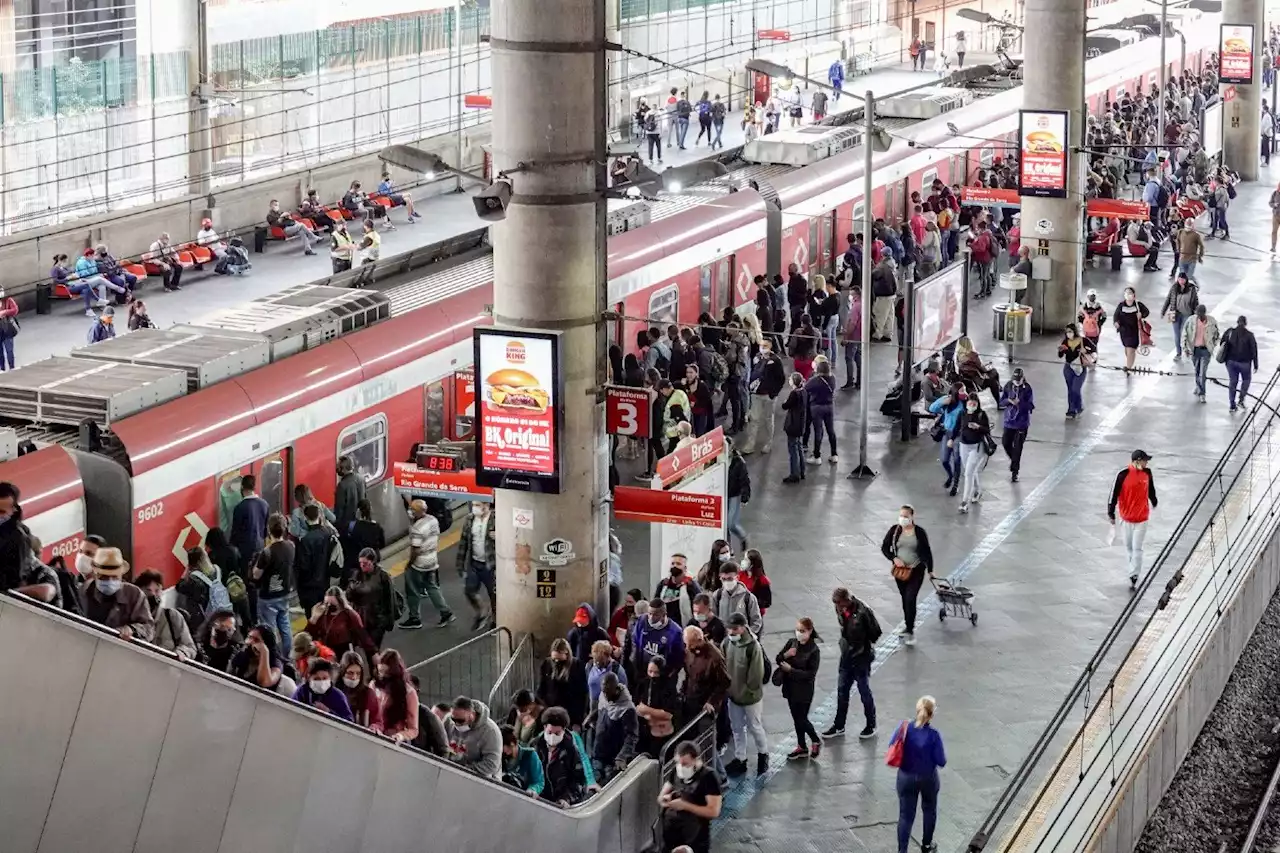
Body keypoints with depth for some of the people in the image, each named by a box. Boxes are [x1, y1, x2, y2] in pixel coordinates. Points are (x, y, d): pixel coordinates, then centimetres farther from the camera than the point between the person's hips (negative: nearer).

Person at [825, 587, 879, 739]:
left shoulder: (862, 611, -26)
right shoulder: (840, 609, -6)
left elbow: (876, 632, -15)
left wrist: (864, 644, -4)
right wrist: (845, 642, 4)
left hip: (862, 657, -6)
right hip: (846, 655, 6)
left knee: (864, 692, 9)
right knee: (842, 691, 14)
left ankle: (871, 726, 26)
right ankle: (838, 726, 27)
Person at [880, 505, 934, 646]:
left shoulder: (920, 532, -10)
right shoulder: (895, 530, -5)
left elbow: (927, 552, 0)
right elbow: (884, 547, 2)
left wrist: (930, 570, 5)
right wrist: (894, 558, -14)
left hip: (916, 571, -3)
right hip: (900, 570, 3)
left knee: (910, 599, -12)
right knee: (904, 598, 15)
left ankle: (910, 631, -5)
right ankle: (908, 625, 33)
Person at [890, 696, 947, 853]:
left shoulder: (905, 728, -17)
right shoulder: (933, 735, -25)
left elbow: (892, 746, -2)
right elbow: (941, 762, -18)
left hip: (906, 777, 1)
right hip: (927, 778, -1)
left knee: (906, 815, 10)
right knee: (929, 810, 25)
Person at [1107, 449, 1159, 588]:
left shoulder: (1147, 473, -2)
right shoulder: (1123, 475, -15)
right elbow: (1114, 493, -9)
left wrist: (1154, 502, 34)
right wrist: (1111, 513, -6)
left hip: (1142, 518, 1)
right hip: (1126, 517, -1)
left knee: (1137, 548, -4)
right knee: (1128, 546, 12)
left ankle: (1133, 575, -2)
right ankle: (1134, 568, 31)